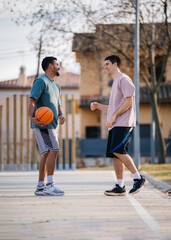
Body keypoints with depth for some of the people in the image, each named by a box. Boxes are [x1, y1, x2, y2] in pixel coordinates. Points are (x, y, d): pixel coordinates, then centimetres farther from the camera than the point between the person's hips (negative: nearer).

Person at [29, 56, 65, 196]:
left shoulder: (56, 86, 23)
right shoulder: (41, 81, -7)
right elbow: (32, 101, -16)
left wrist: (61, 116, 5)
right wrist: (31, 117, -31)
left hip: (52, 125, 9)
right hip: (42, 123, -9)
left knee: (46, 153, 7)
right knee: (53, 150, -16)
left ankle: (41, 186, 10)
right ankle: (50, 185, -14)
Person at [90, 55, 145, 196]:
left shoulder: (124, 79, -4)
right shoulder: (115, 82, 25)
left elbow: (129, 102, -14)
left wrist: (114, 116, -16)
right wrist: (98, 106, 16)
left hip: (124, 124, -9)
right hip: (114, 125, 10)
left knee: (118, 150, -20)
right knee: (115, 155, 3)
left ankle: (138, 178, -13)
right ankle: (120, 187, 3)